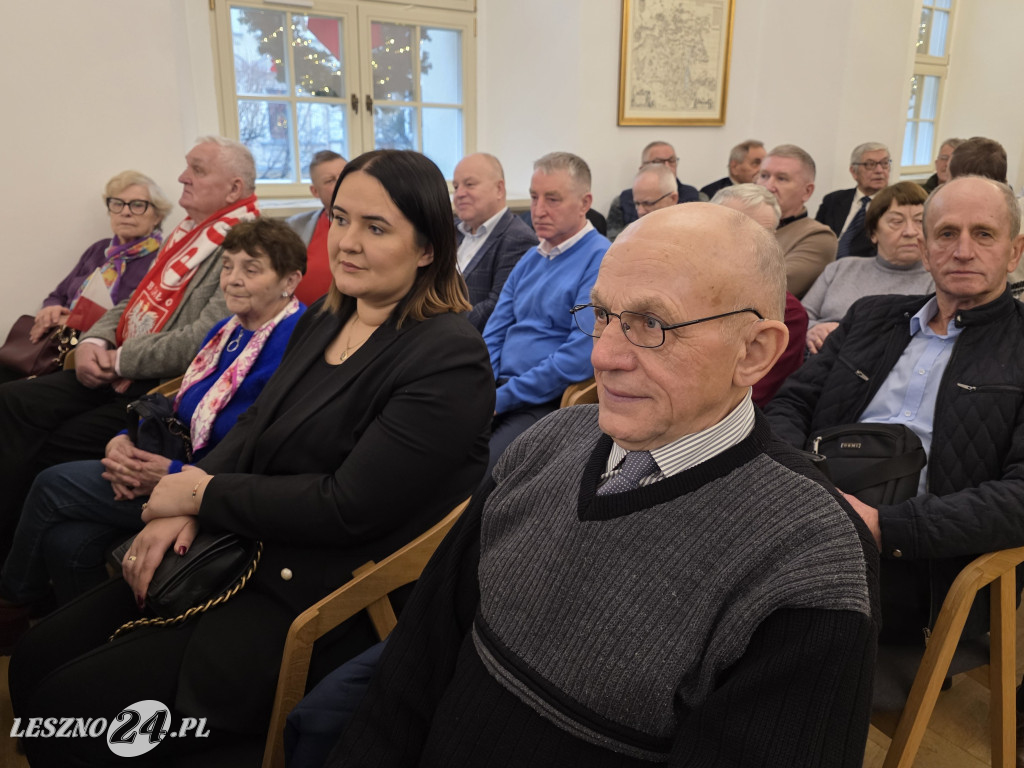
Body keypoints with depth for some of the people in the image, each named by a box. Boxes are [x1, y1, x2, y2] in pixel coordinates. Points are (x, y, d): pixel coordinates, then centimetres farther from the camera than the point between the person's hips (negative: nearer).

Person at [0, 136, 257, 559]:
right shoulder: (187, 231, 16)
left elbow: (201, 341, -23)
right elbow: (134, 302, 20)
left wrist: (120, 360, -13)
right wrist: (94, 341, 1)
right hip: (118, 368, 9)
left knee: (54, 450, -15)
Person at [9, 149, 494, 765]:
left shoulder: (450, 359, -19)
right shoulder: (323, 322, 8)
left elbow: (349, 507, -23)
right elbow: (254, 429, 14)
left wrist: (204, 494, -11)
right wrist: (183, 508, -4)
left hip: (318, 598, -8)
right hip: (239, 550, 8)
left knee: (65, 712, -7)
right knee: (35, 661, 6)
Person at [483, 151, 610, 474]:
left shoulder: (602, 261, -9)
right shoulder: (530, 259, 17)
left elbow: (580, 357, -18)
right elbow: (493, 336, 16)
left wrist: (501, 399, -14)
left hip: (549, 403, -7)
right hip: (497, 392, 7)